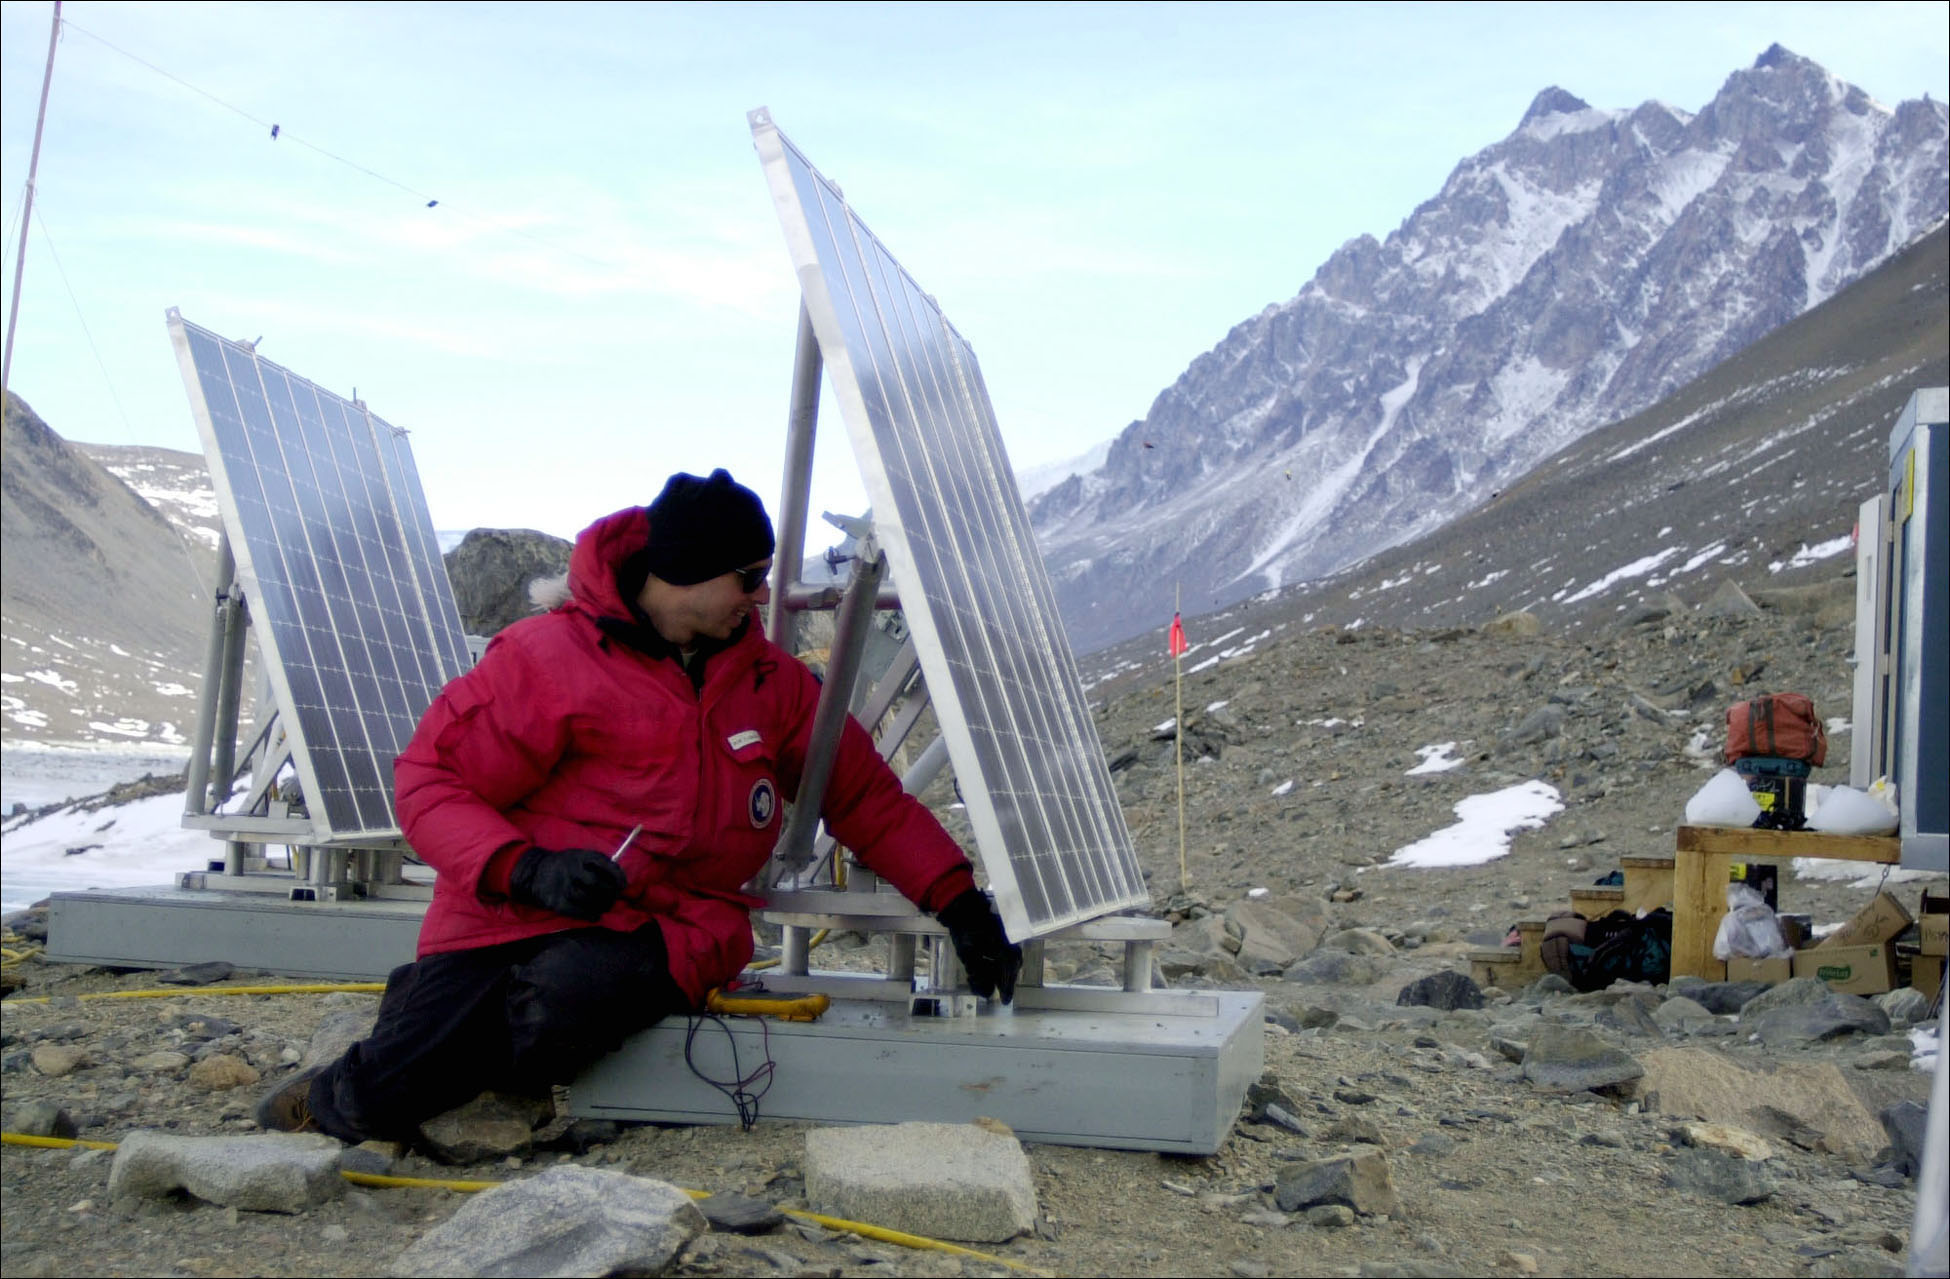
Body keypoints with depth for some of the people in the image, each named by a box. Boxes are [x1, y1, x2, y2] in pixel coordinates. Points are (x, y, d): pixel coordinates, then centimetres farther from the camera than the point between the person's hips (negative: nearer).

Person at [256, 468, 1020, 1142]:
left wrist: (957, 901, 8)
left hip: (667, 937, 3)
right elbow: (431, 777, -6)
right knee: (386, 1088, -26)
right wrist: (523, 868, -22)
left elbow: (864, 793, 17)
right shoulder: (550, 658, -6)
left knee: (565, 991, -33)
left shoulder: (771, 682, 11)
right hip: (513, 919, -3)